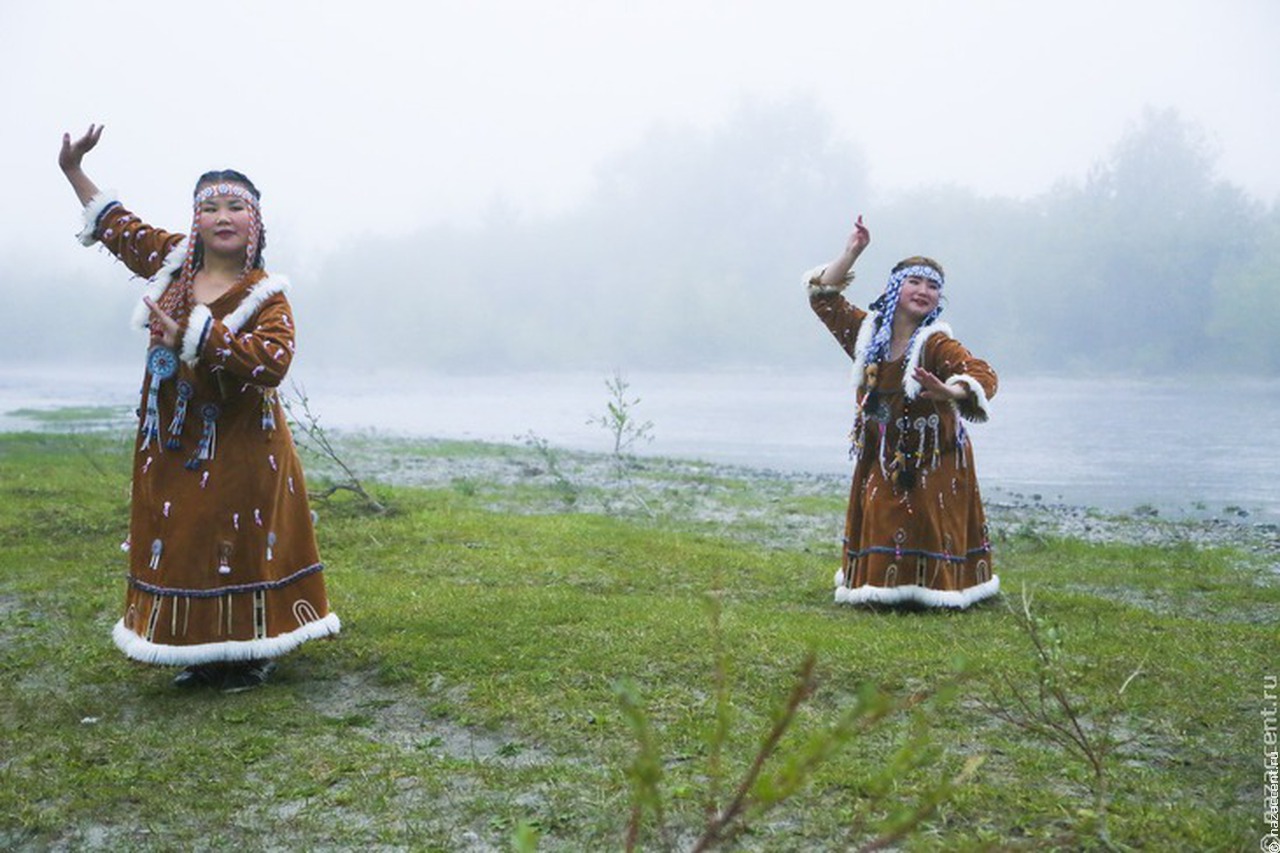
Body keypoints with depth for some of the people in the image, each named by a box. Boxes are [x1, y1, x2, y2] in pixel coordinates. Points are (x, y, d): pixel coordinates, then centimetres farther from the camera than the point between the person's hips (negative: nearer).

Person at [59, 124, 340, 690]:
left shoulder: (265, 295, -12)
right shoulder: (173, 261, 6)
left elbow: (271, 359, -29)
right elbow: (117, 227, 23)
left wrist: (193, 334, -30)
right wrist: (73, 170, 23)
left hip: (238, 448, -6)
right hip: (171, 445, 6)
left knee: (240, 545, -1)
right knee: (180, 543, 11)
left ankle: (252, 653, 14)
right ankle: (201, 652, 24)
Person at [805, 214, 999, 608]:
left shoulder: (937, 344, -17)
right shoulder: (868, 332, 0)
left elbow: (984, 375, -31)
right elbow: (824, 298, 9)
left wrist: (949, 392, -53)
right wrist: (851, 253, -1)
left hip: (933, 461, -4)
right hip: (879, 458, 5)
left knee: (926, 527, -7)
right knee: (877, 524, 7)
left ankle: (928, 588, 9)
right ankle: (878, 586, 22)